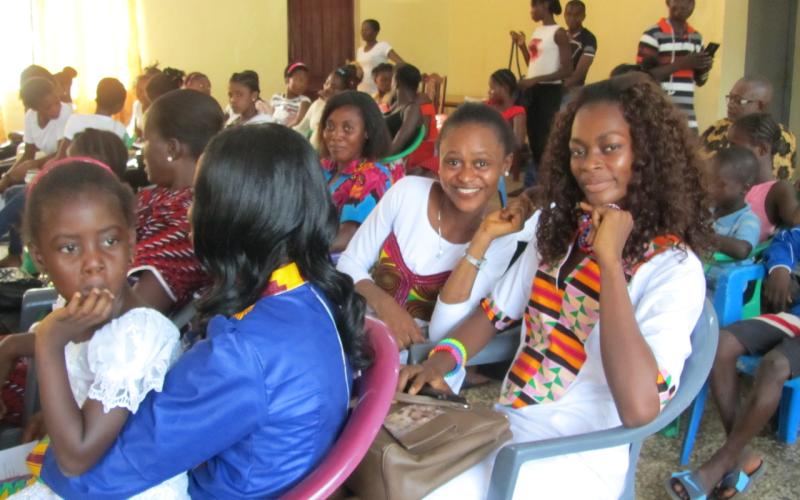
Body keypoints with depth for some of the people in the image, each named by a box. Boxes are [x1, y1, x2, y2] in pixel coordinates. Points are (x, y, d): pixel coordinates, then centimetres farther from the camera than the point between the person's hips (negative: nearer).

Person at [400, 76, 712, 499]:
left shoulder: (674, 267, -13)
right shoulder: (559, 227, 9)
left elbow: (639, 408, -27)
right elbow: (495, 310, 15)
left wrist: (610, 260, -24)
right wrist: (440, 361, -5)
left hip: (577, 456, -6)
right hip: (504, 423, 6)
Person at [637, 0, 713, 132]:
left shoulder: (697, 37, 15)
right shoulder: (653, 35, -5)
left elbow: (699, 81, 21)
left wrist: (705, 67, -2)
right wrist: (681, 64, -18)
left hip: (688, 116, 6)